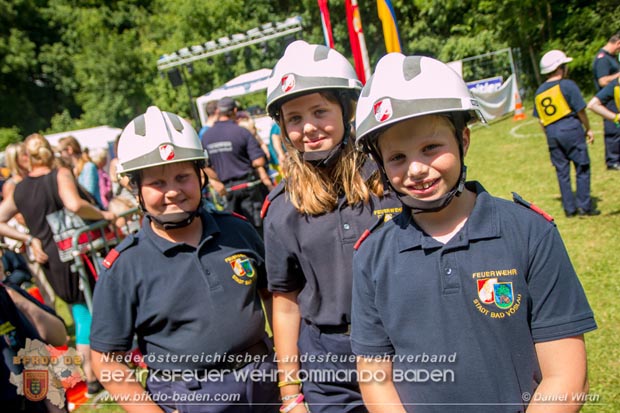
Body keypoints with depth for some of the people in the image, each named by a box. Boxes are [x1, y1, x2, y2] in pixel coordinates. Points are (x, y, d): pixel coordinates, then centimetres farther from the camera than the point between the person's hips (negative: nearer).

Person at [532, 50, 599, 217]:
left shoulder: (539, 92, 12)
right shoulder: (567, 85, -5)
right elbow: (580, 110, -6)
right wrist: (588, 129, 6)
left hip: (551, 133, 5)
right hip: (571, 129, -5)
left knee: (562, 172, 9)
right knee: (582, 168, 4)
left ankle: (569, 208, 13)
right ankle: (584, 206, 4)